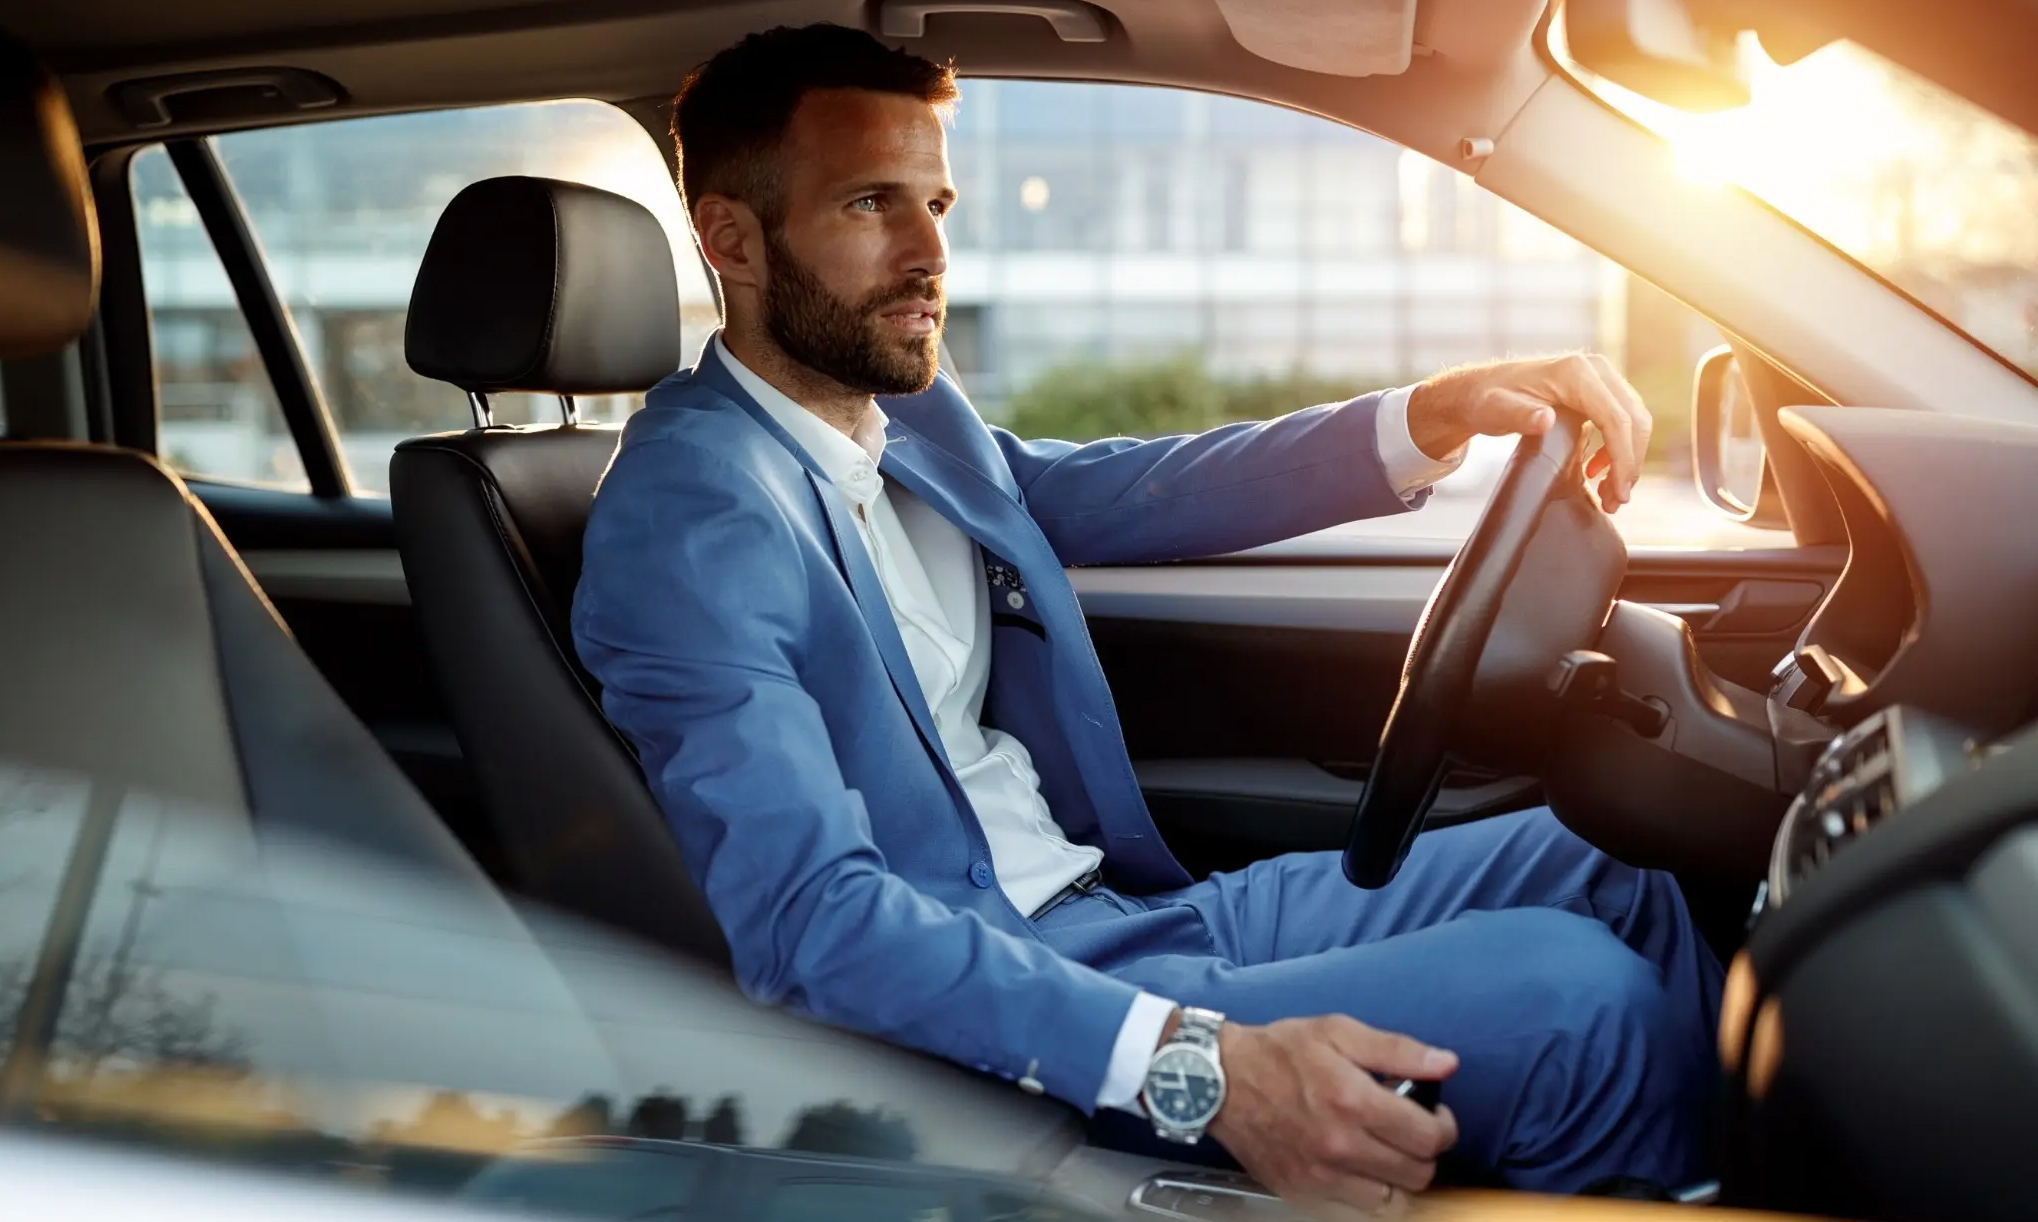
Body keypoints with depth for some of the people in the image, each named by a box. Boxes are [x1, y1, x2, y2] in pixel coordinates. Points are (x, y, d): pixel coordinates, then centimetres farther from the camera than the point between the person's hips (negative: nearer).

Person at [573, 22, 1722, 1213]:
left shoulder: (912, 417, 9)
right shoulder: (692, 517, -18)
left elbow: (1143, 490, 14)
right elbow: (808, 914, -26)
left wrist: (1436, 413, -4)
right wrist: (1200, 1064, -36)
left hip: (1127, 906, 9)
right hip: (1006, 1018, -9)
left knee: (1595, 865, 6)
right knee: (1578, 999, -16)